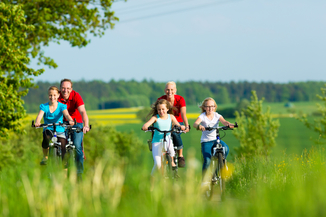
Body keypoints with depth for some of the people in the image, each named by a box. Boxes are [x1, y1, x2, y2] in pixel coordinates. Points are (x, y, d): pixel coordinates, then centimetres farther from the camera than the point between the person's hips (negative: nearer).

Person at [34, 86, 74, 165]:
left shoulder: (61, 106, -3)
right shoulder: (44, 106, -1)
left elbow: (66, 114, -22)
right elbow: (40, 115, -19)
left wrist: (70, 121, -46)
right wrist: (37, 122, -44)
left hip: (60, 130, 0)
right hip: (49, 129, 0)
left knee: (62, 151, -14)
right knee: (46, 136, -37)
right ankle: (45, 157, -13)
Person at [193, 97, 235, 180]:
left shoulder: (217, 115, 2)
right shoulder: (203, 116, -6)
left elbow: (224, 121, -17)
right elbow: (195, 123, -24)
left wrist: (229, 124, -41)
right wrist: (199, 126, -49)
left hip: (215, 139, 3)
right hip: (206, 141, -3)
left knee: (225, 148, -28)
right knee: (207, 160, -18)